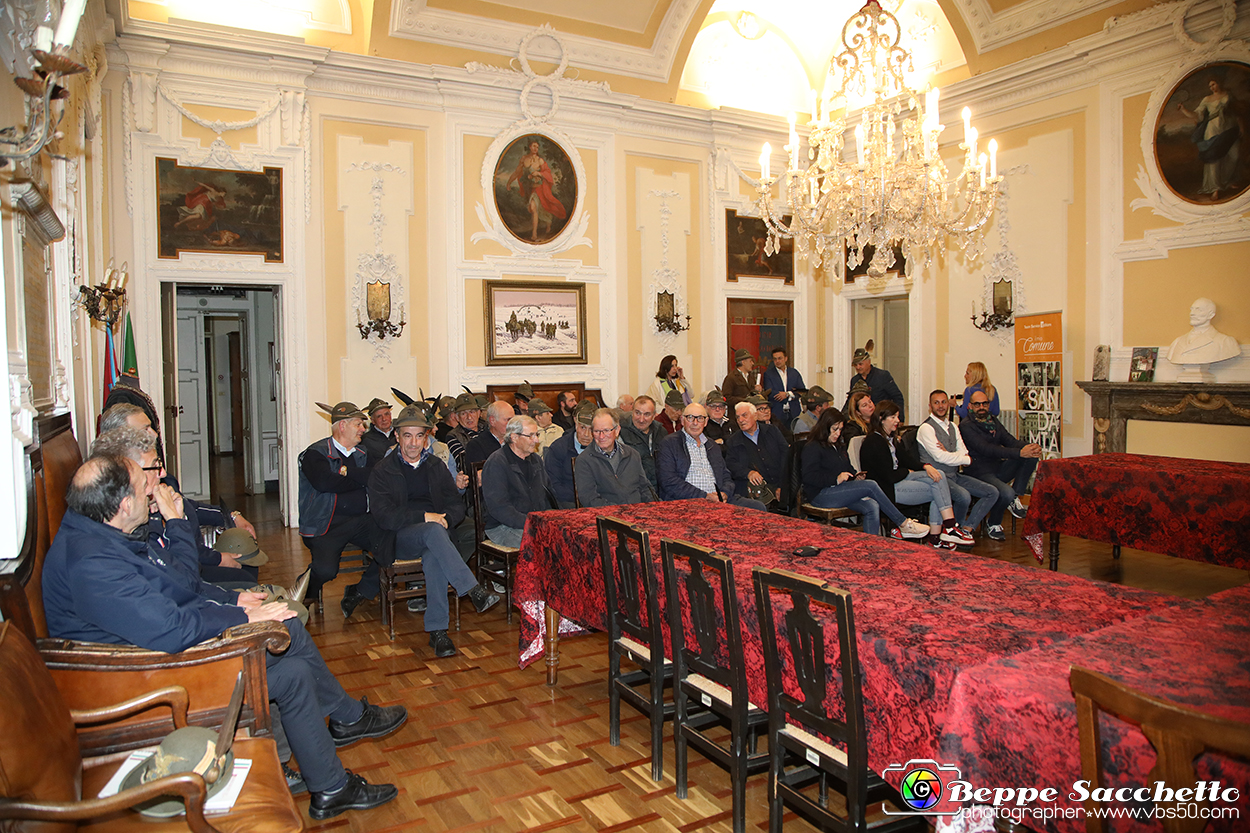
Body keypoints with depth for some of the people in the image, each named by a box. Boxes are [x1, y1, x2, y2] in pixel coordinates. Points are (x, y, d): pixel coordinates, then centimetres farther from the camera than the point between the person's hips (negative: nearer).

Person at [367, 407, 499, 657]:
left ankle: (437, 630, -34)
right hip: (399, 538, -2)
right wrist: (425, 517, -18)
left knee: (433, 557, -34)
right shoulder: (382, 471, 4)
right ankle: (474, 592, -42)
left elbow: (457, 506, 12)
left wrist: (445, 519, -11)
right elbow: (382, 515, -9)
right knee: (434, 530, -36)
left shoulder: (437, 466, 16)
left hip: (434, 533, 2)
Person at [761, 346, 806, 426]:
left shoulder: (794, 373, 13)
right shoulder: (768, 374, 3)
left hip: (794, 413, 3)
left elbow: (802, 391, 6)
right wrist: (793, 392, -8)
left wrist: (788, 394, -11)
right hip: (777, 414, -3)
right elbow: (769, 393, -9)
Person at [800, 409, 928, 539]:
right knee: (871, 485, -21)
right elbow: (808, 477, -14)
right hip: (821, 495, -8)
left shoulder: (839, 447, 26)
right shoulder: (812, 448, -3)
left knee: (872, 507, -22)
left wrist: (855, 475, 9)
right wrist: (836, 479, -23)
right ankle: (903, 523, -11)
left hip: (840, 491, 8)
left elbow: (848, 468, 34)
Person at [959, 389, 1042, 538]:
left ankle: (1015, 499, -6)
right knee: (1006, 492, -32)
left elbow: (1010, 441, 5)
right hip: (979, 473, -7)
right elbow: (987, 450, -22)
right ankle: (993, 524, -1)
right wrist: (1019, 453, -29)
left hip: (998, 469, 7)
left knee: (1033, 454, -9)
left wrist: (1030, 447, -18)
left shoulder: (993, 421, 15)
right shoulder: (966, 426, -10)